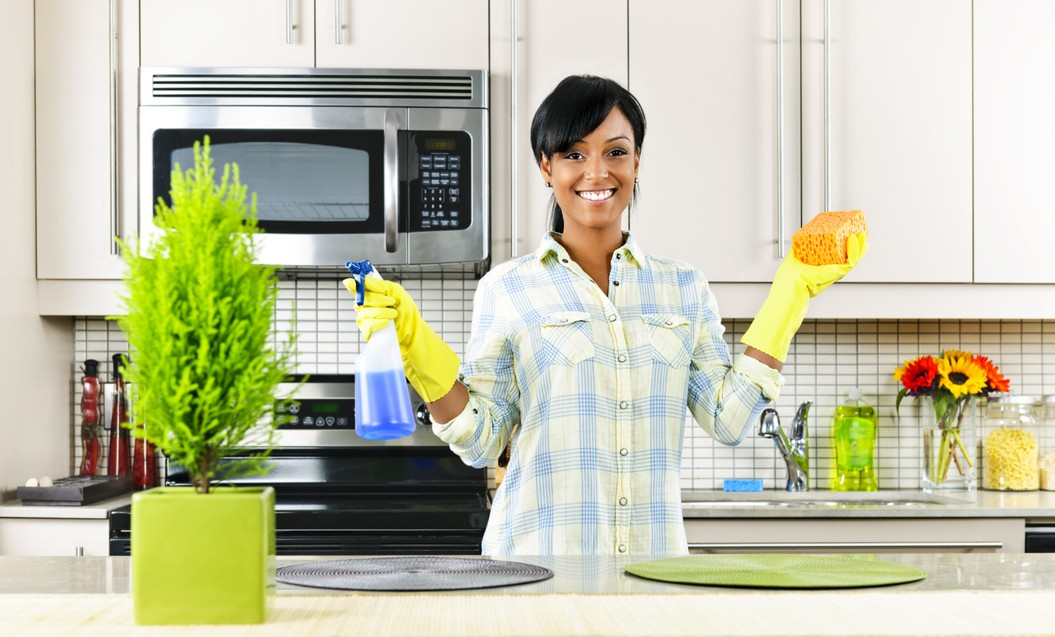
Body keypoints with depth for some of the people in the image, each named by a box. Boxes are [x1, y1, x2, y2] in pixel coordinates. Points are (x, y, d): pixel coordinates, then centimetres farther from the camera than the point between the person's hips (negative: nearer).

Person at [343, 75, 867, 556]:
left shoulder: (684, 288, 8)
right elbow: (480, 441, -1)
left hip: (655, 553, 2)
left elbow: (728, 421, 0)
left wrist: (791, 289, 2)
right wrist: (415, 344, -13)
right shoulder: (506, 288, 0)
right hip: (538, 554, -2)